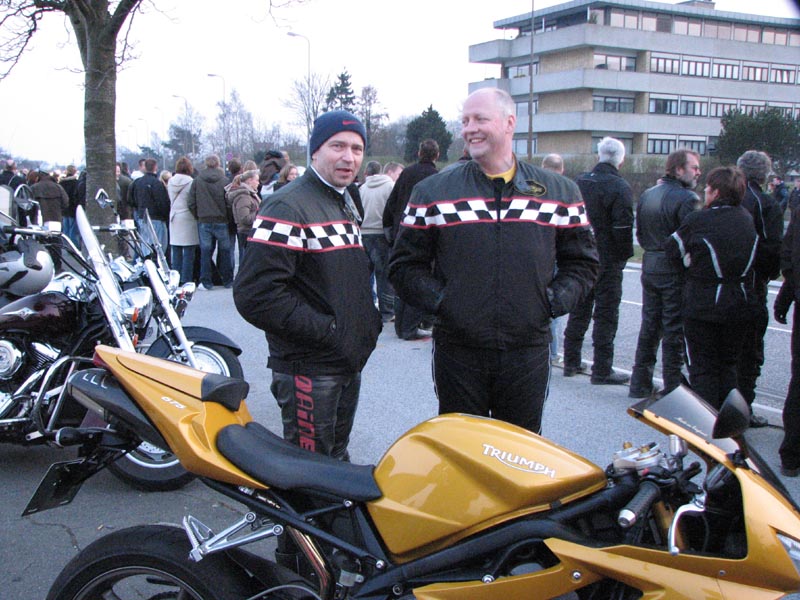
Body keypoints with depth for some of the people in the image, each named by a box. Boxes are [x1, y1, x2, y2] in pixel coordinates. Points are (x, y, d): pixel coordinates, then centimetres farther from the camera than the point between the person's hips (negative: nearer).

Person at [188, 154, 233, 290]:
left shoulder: (197, 181, -1)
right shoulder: (224, 181, -6)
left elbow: (192, 203, 1)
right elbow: (229, 202, -7)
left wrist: (198, 217, 14)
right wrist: (228, 217, 7)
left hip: (204, 221, 1)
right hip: (221, 221, -1)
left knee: (205, 251, 5)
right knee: (224, 251, 8)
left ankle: (206, 281, 6)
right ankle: (228, 280, 14)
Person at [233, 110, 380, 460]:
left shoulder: (346, 204, 16)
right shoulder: (289, 207, -16)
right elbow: (255, 293, -25)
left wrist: (370, 320, 10)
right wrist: (326, 329, -22)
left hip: (350, 363, 9)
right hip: (308, 369, -9)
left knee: (337, 458, 22)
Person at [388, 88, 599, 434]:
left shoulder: (560, 192, 7)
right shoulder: (433, 192, 4)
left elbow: (582, 261, 11)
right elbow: (404, 264, 5)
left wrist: (555, 301, -4)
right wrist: (438, 300, -9)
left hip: (528, 353, 1)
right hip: (458, 350, -1)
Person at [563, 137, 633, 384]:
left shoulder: (580, 181, 5)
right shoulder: (620, 187, -14)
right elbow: (623, 228, -18)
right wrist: (624, 255, -5)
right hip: (608, 261, -6)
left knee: (579, 310, 16)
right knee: (606, 314, 0)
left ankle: (571, 362, 23)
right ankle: (602, 370, 3)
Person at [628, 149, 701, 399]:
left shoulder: (646, 195, 8)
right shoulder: (687, 198, -16)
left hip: (650, 268, 7)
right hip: (676, 272, -7)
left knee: (650, 326, 14)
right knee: (675, 330, 1)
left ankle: (640, 384, 18)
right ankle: (672, 386, 8)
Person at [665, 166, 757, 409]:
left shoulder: (698, 220, -15)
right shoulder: (747, 219, 0)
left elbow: (673, 250, -5)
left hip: (702, 304, -5)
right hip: (738, 304, 5)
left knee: (702, 366, 4)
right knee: (728, 364, 16)